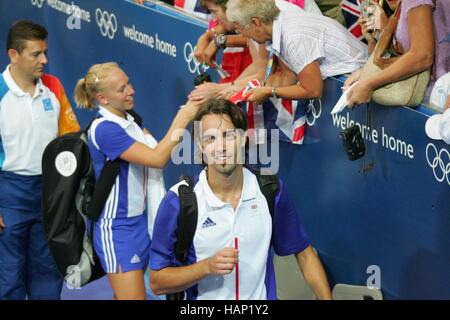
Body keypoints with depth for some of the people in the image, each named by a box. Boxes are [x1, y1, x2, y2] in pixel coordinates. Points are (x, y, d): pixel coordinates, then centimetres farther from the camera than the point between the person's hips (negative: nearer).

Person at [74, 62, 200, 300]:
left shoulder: (132, 120, 8)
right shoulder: (103, 129, -20)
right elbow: (157, 159, -25)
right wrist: (182, 119, -21)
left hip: (142, 221, 8)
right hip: (116, 229, -8)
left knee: (123, 297, 15)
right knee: (134, 297, -7)